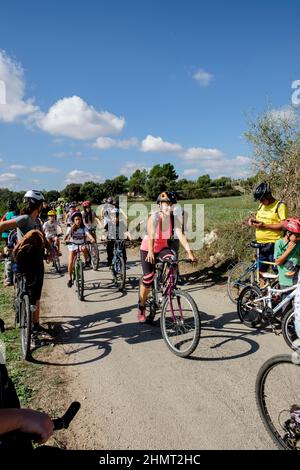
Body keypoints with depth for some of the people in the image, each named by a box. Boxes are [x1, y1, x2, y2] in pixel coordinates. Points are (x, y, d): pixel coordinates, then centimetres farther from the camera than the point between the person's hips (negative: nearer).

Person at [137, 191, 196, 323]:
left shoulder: (174, 219, -14)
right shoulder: (154, 217, -25)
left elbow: (181, 236, -22)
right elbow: (151, 236, -38)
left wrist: (189, 252, -34)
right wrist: (150, 252, -54)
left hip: (163, 248, 3)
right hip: (148, 249, -3)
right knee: (148, 278, -6)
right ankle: (141, 307, 17)